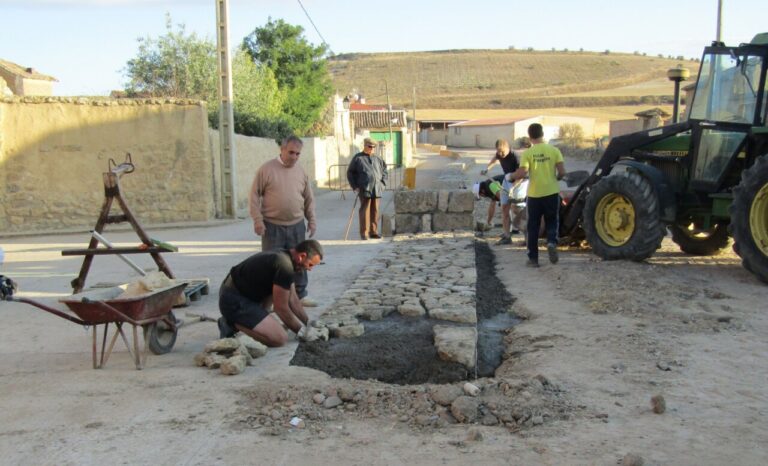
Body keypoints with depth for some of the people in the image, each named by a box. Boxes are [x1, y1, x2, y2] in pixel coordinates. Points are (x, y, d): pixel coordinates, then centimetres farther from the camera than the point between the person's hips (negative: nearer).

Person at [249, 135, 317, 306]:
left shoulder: (301, 172, 7)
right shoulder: (266, 169, -6)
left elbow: (309, 199, 15)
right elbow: (254, 196, -5)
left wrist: (311, 220, 9)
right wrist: (257, 219, -11)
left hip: (296, 226, 4)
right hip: (272, 226, -4)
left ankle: (300, 295, 22)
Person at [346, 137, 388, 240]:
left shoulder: (377, 159, 13)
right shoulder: (358, 158, 3)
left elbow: (384, 170, 24)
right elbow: (350, 173, 6)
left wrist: (383, 183, 12)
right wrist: (354, 186, -1)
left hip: (377, 189, 4)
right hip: (364, 189, -4)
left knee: (375, 211, 6)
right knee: (365, 211, -5)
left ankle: (374, 231, 14)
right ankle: (364, 233, 0)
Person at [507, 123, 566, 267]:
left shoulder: (527, 153, -8)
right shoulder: (553, 150, -3)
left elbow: (522, 173, -16)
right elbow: (562, 172, -7)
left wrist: (510, 176, 3)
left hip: (534, 194, -1)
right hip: (552, 193, 1)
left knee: (533, 227, 10)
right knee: (551, 222, 16)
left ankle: (533, 258, 13)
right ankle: (552, 242, -14)